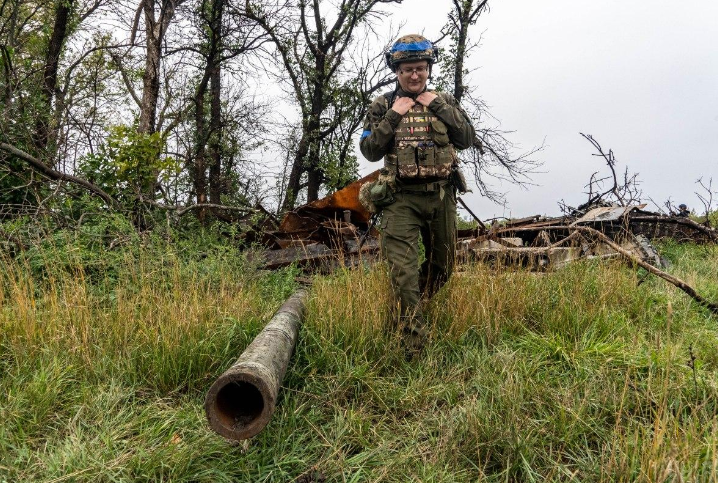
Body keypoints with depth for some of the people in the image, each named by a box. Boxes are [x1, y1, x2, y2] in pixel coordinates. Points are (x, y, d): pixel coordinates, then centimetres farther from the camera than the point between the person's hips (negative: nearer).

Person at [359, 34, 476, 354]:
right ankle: (413, 346, -3)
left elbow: (467, 139, -1)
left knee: (442, 264, 17)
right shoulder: (383, 106, 4)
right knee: (403, 271, -10)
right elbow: (370, 151, -4)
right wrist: (393, 115, -10)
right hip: (402, 199, -3)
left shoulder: (444, 101, 10)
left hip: (441, 195, 3)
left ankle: (418, 304, 45)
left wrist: (437, 106, -6)